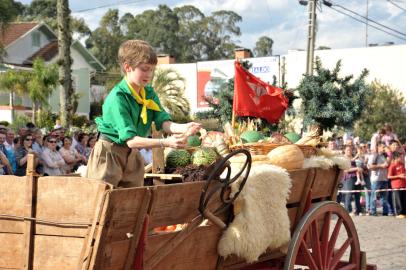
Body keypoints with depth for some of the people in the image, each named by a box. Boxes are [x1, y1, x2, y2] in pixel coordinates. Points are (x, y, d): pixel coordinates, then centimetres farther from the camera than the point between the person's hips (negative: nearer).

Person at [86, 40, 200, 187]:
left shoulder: (149, 93, 0)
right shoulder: (117, 98, -24)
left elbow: (163, 122, -11)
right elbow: (130, 140, -30)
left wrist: (183, 128, -33)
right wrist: (166, 142, -39)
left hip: (132, 154, 7)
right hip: (109, 154, -7)